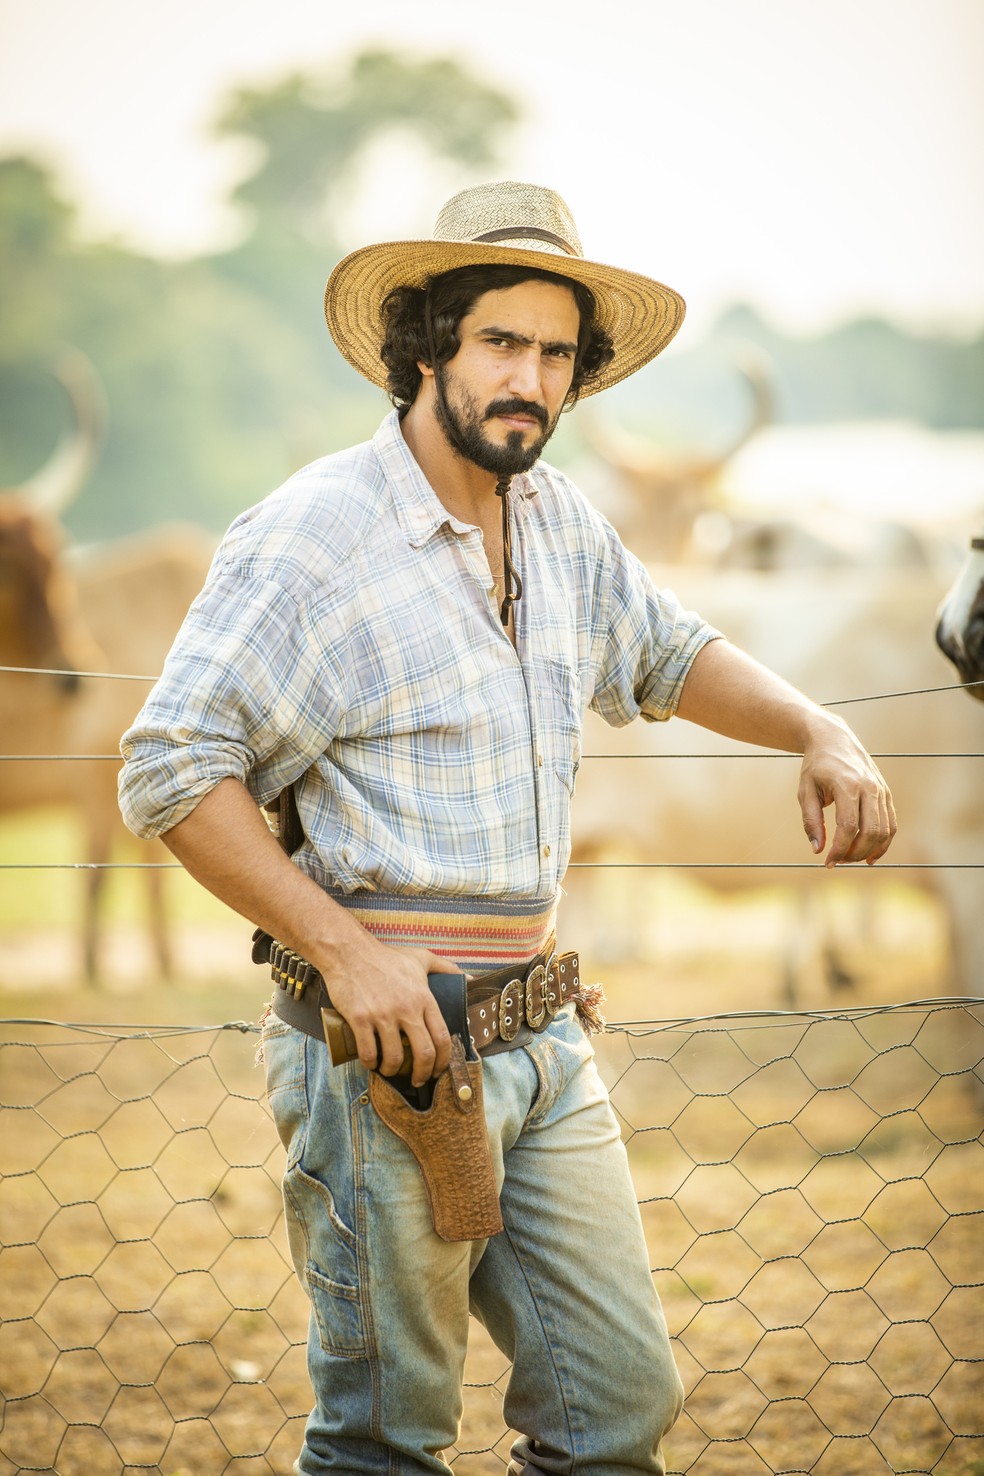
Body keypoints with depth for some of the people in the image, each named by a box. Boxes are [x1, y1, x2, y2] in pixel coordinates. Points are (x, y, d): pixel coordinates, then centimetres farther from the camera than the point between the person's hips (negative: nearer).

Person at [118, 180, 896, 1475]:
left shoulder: (560, 525, 11)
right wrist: (342, 946, -20)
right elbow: (172, 773, -14)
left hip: (540, 1032, 7)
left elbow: (669, 655, 28)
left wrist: (818, 733, 10)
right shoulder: (312, 534, -12)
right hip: (387, 1043, -7)